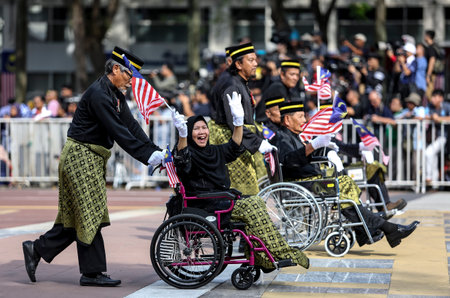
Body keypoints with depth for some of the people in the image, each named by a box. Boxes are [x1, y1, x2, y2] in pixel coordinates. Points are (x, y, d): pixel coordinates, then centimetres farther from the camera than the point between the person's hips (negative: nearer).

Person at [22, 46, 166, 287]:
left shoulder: (115, 93, 12)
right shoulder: (98, 93, -19)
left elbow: (131, 125, 8)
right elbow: (118, 132, -24)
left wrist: (154, 151, -4)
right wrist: (147, 157, -25)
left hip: (92, 159, 10)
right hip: (81, 156, -10)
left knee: (76, 215, 11)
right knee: (89, 214, -6)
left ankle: (37, 249, 18)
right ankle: (92, 273, -1)